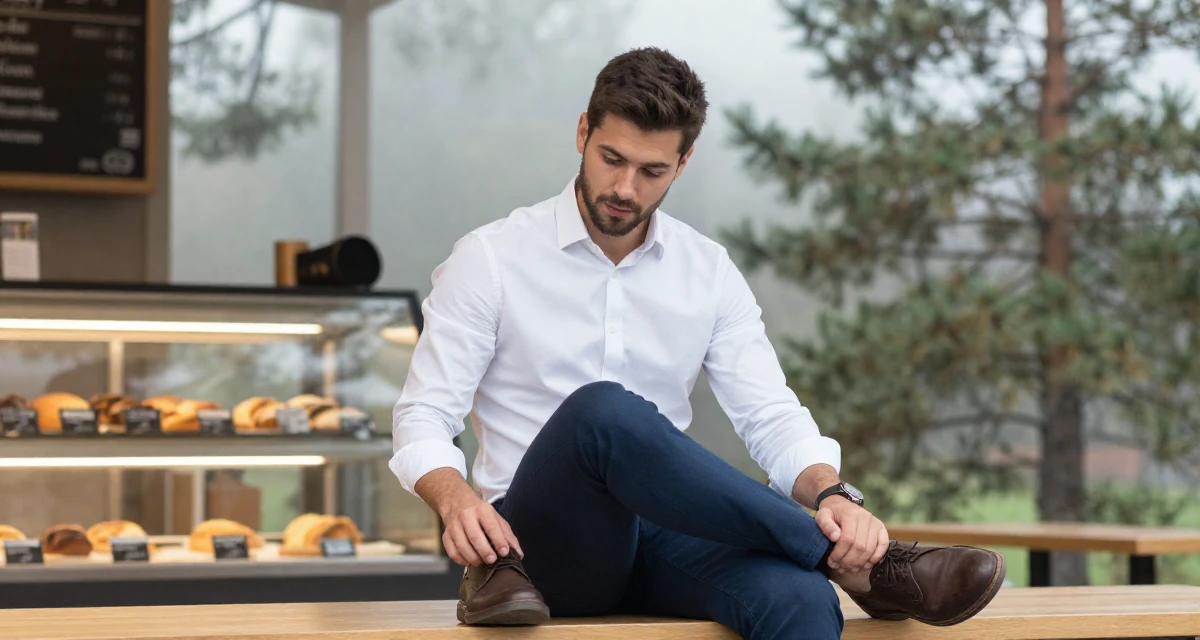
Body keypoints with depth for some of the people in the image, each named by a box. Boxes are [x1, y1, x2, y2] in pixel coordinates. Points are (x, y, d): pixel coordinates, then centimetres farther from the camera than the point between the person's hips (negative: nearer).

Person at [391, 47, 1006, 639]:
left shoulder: (709, 271, 10)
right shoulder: (490, 258, 0)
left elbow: (772, 418, 4)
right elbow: (423, 416, -3)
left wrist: (833, 496, -18)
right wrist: (456, 500, -26)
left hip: (665, 532, 2)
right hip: (547, 543, -2)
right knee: (602, 410, -38)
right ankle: (851, 561, -30)